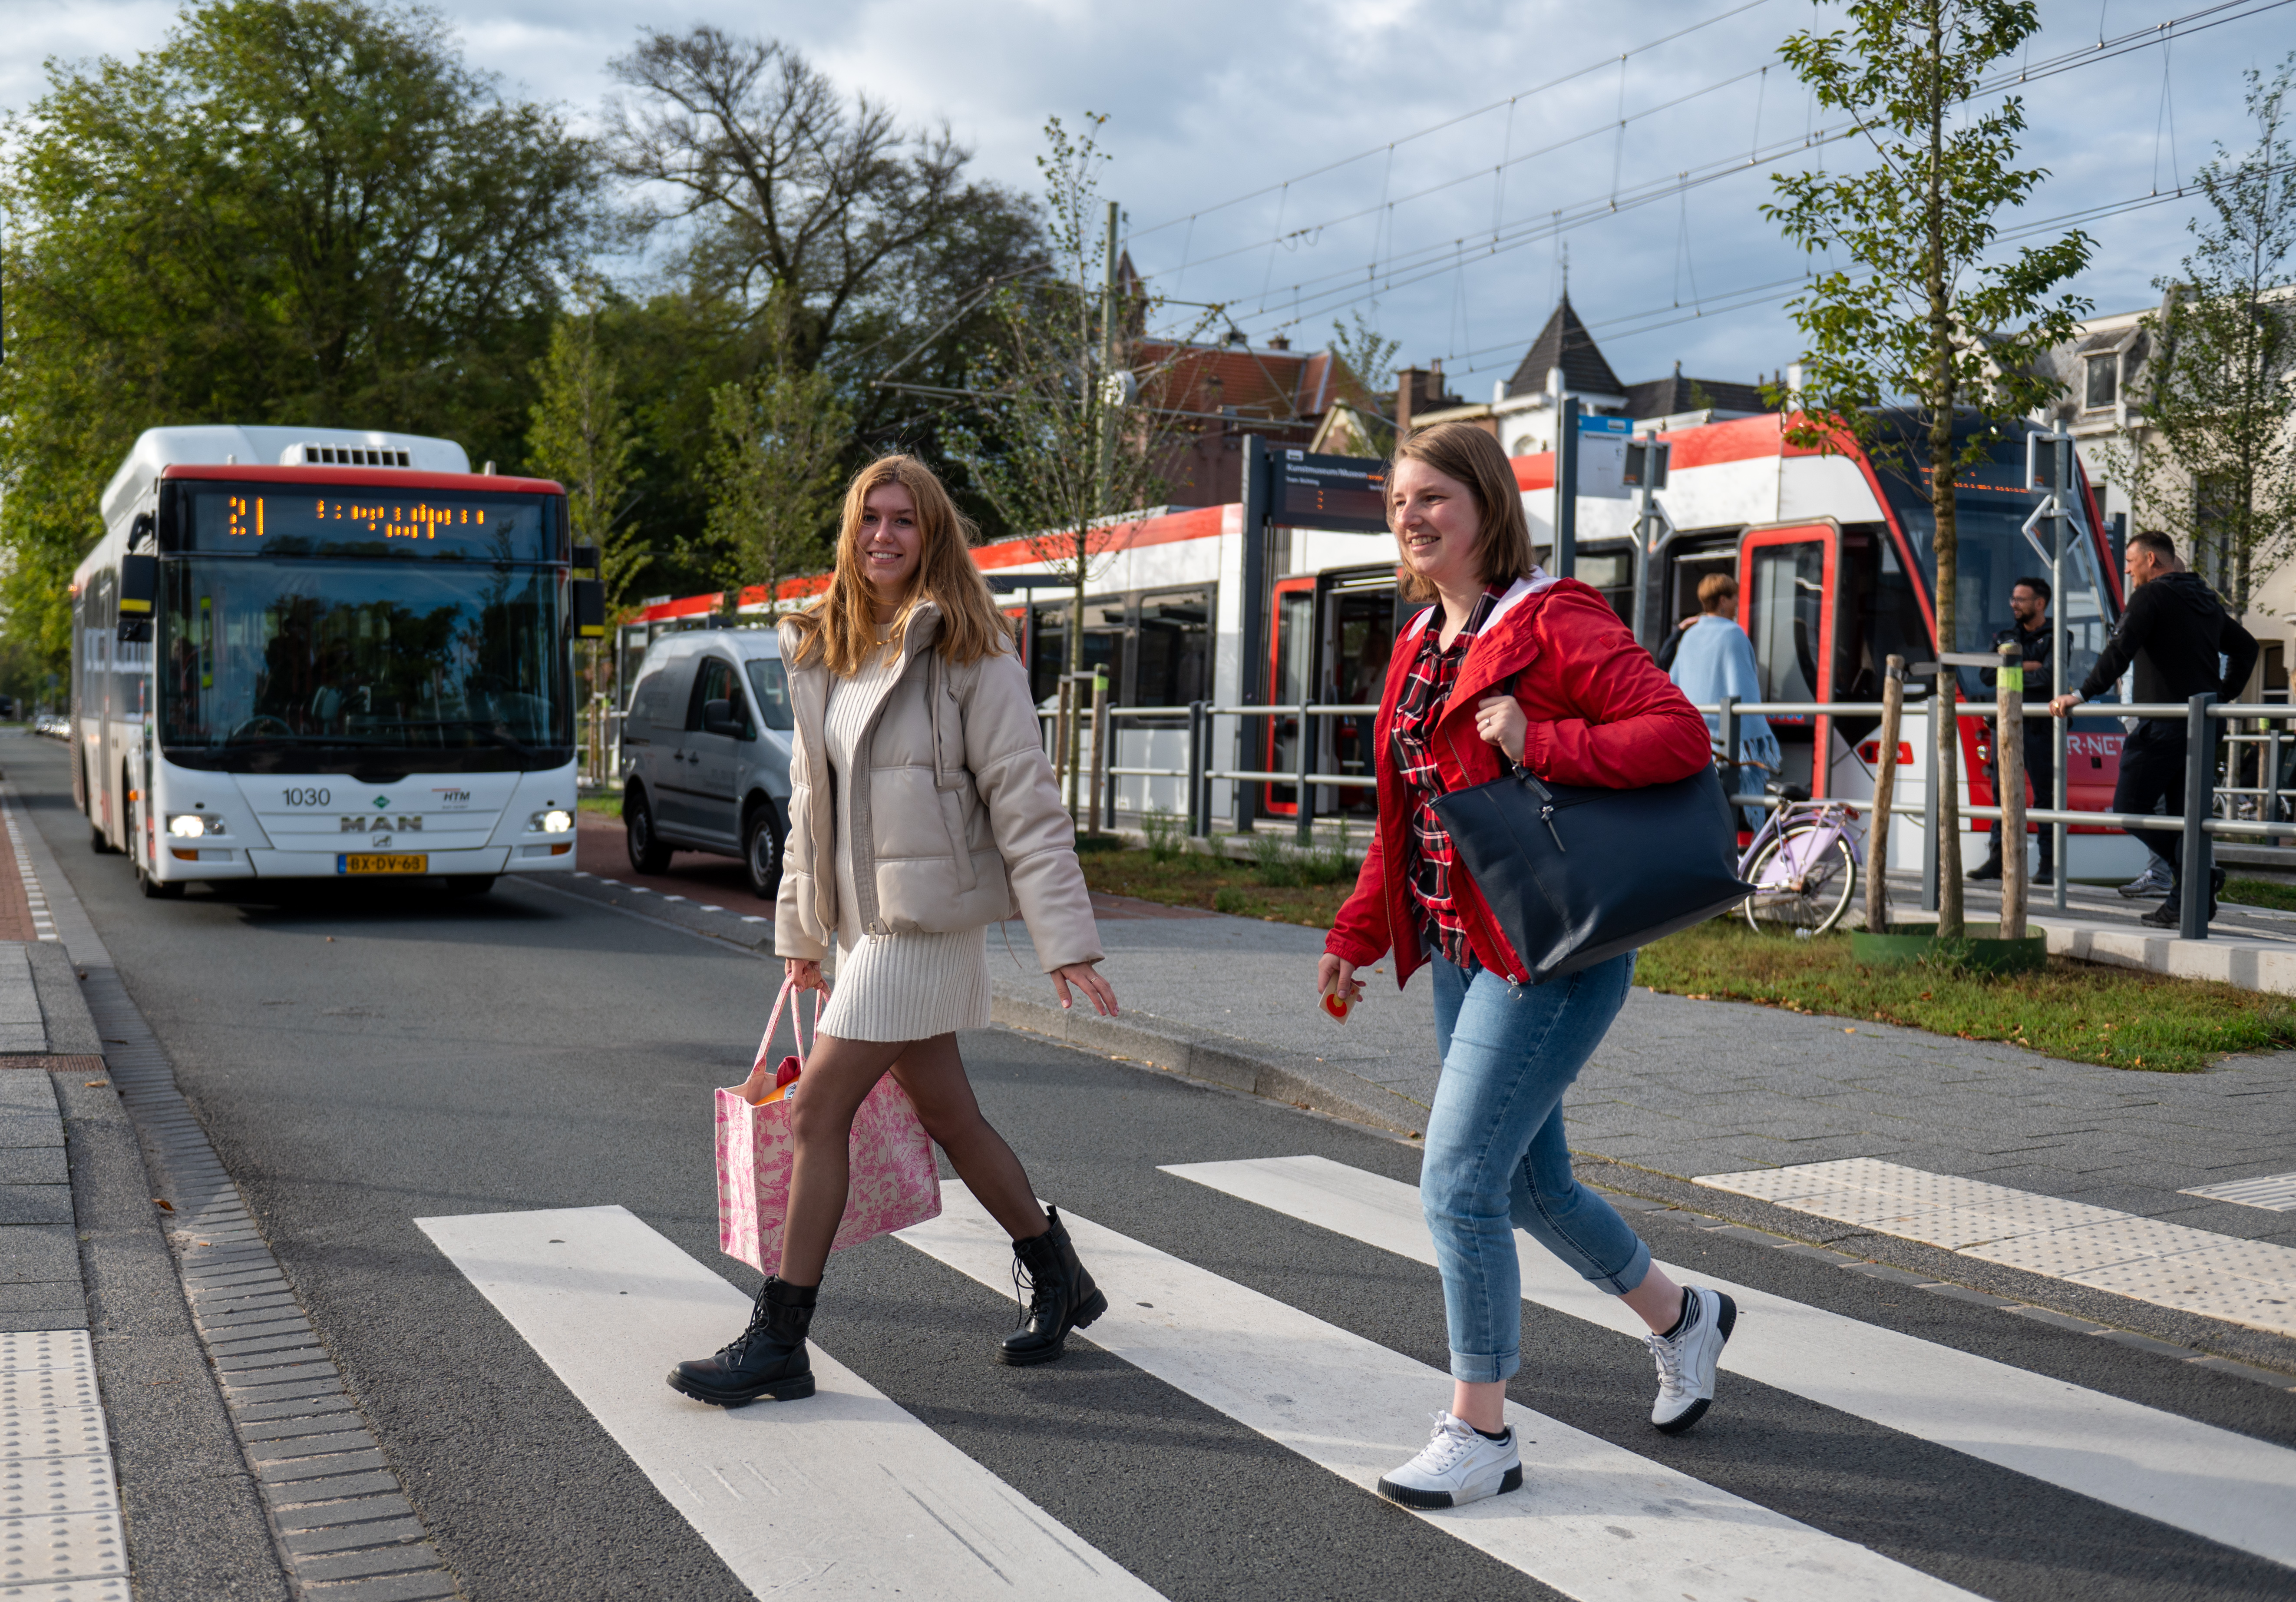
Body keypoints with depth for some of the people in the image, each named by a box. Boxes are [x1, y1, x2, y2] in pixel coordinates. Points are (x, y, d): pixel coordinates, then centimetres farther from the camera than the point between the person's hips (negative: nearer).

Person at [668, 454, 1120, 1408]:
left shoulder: (968, 652, -10)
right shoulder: (821, 655, 11)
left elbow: (1025, 802, -13)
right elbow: (809, 800, 18)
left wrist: (1066, 942, -18)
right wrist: (798, 930, 19)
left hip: (926, 919, -7)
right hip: (863, 920, 7)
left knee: (816, 1116, -6)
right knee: (948, 1117, 14)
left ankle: (778, 1343, 5)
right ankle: (1059, 1279, 32)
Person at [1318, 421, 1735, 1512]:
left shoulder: (1553, 623, -11)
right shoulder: (1421, 646, 14)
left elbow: (1680, 736, -21)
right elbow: (1404, 818, 18)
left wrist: (1538, 744, -27)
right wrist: (1357, 936, 11)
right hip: (1460, 953, 9)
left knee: (1458, 1184, -10)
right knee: (1528, 1182, 17)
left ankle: (1480, 1433, 6)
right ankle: (1681, 1318, 42)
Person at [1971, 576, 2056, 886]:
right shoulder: (2005, 638, 18)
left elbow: (2048, 677, -15)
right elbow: (1988, 676, 6)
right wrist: (2026, 667, -5)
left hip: (2039, 729, -5)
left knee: (2045, 795, -4)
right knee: (2003, 792, 3)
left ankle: (2049, 865, -1)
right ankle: (1998, 859, 5)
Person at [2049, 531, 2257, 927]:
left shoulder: (2151, 596, -7)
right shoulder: (2207, 600, 19)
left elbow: (2120, 650, -18)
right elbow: (2246, 647, 27)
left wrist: (2082, 695, -19)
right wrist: (2224, 694, 25)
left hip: (2164, 723, -8)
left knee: (2129, 806, -4)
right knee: (2185, 810, 10)